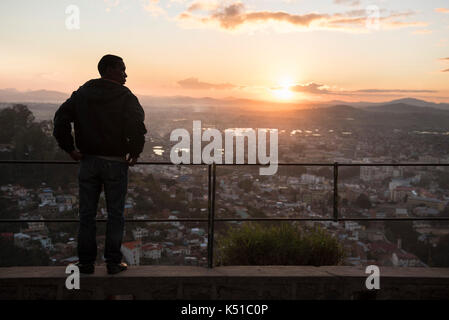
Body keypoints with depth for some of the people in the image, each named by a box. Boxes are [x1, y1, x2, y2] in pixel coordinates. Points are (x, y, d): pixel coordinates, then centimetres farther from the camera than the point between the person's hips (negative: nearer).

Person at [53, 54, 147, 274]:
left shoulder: (81, 93, 7)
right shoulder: (125, 97, -6)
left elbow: (60, 119, 0)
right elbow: (137, 125, -22)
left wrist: (69, 148, 3)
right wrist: (135, 152, -10)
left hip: (88, 161, 3)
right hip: (115, 162, -3)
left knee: (87, 214, 10)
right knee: (115, 214, 7)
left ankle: (86, 263, 15)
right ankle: (113, 263, 10)